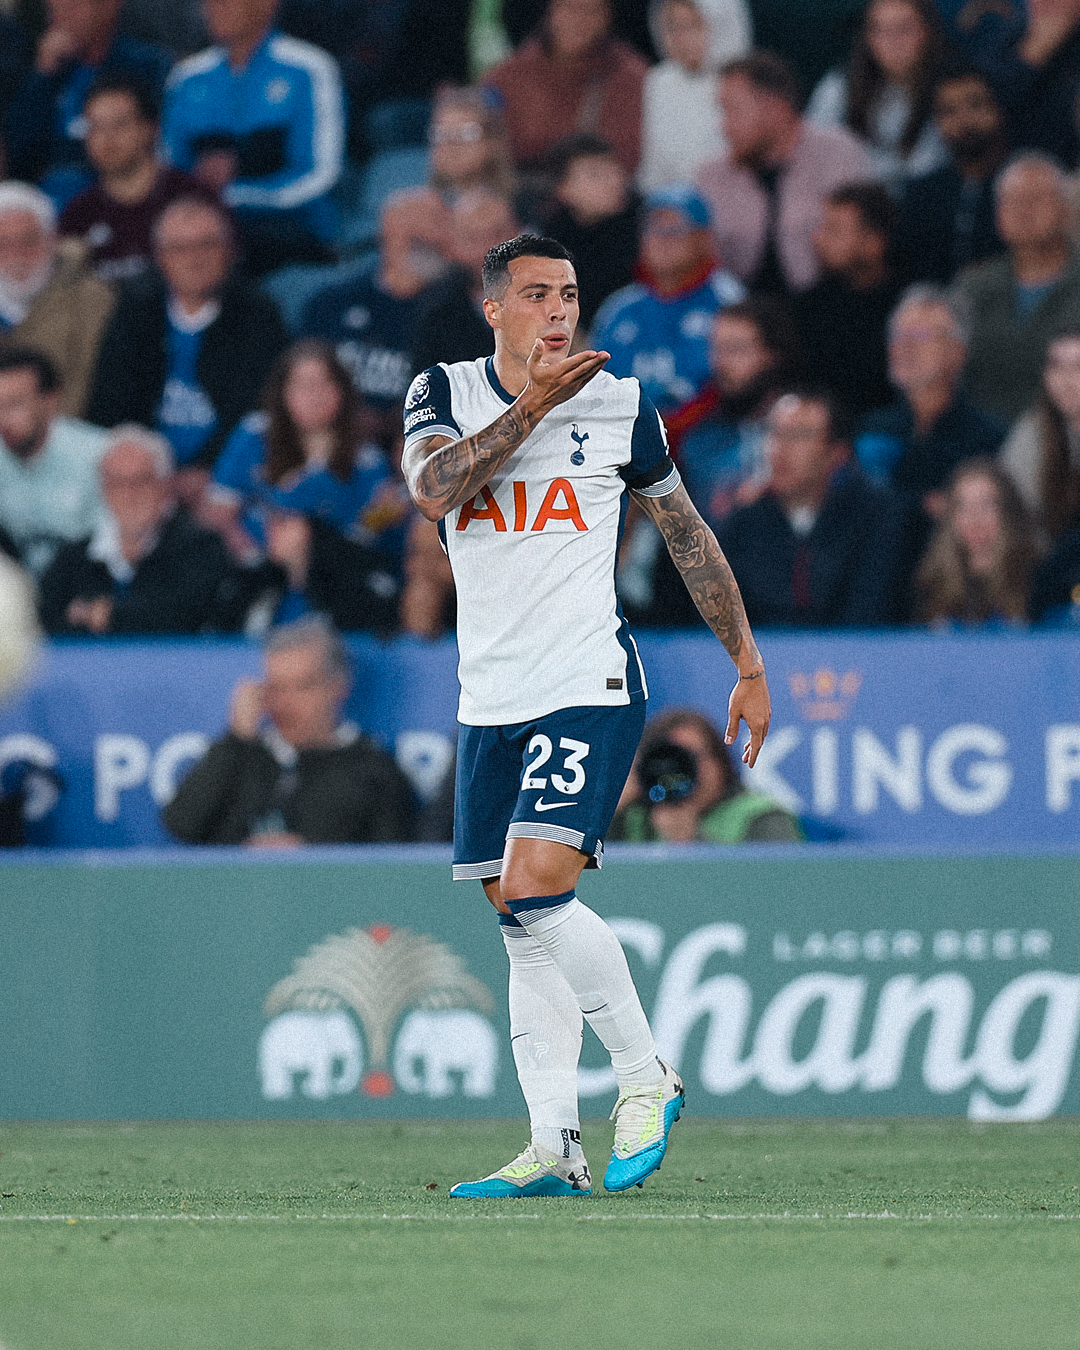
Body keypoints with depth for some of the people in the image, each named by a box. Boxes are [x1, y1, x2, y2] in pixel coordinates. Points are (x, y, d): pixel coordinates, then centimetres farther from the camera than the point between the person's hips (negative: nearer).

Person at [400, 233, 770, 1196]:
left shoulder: (620, 405, 2)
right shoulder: (445, 395, 6)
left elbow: (690, 539, 12)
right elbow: (434, 489, -15)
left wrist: (749, 666, 13)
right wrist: (531, 407, -21)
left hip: (590, 689, -4)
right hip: (490, 705, 4)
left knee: (537, 889, -20)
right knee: (523, 926, 4)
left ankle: (646, 1079, -5)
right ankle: (554, 1150, 7)